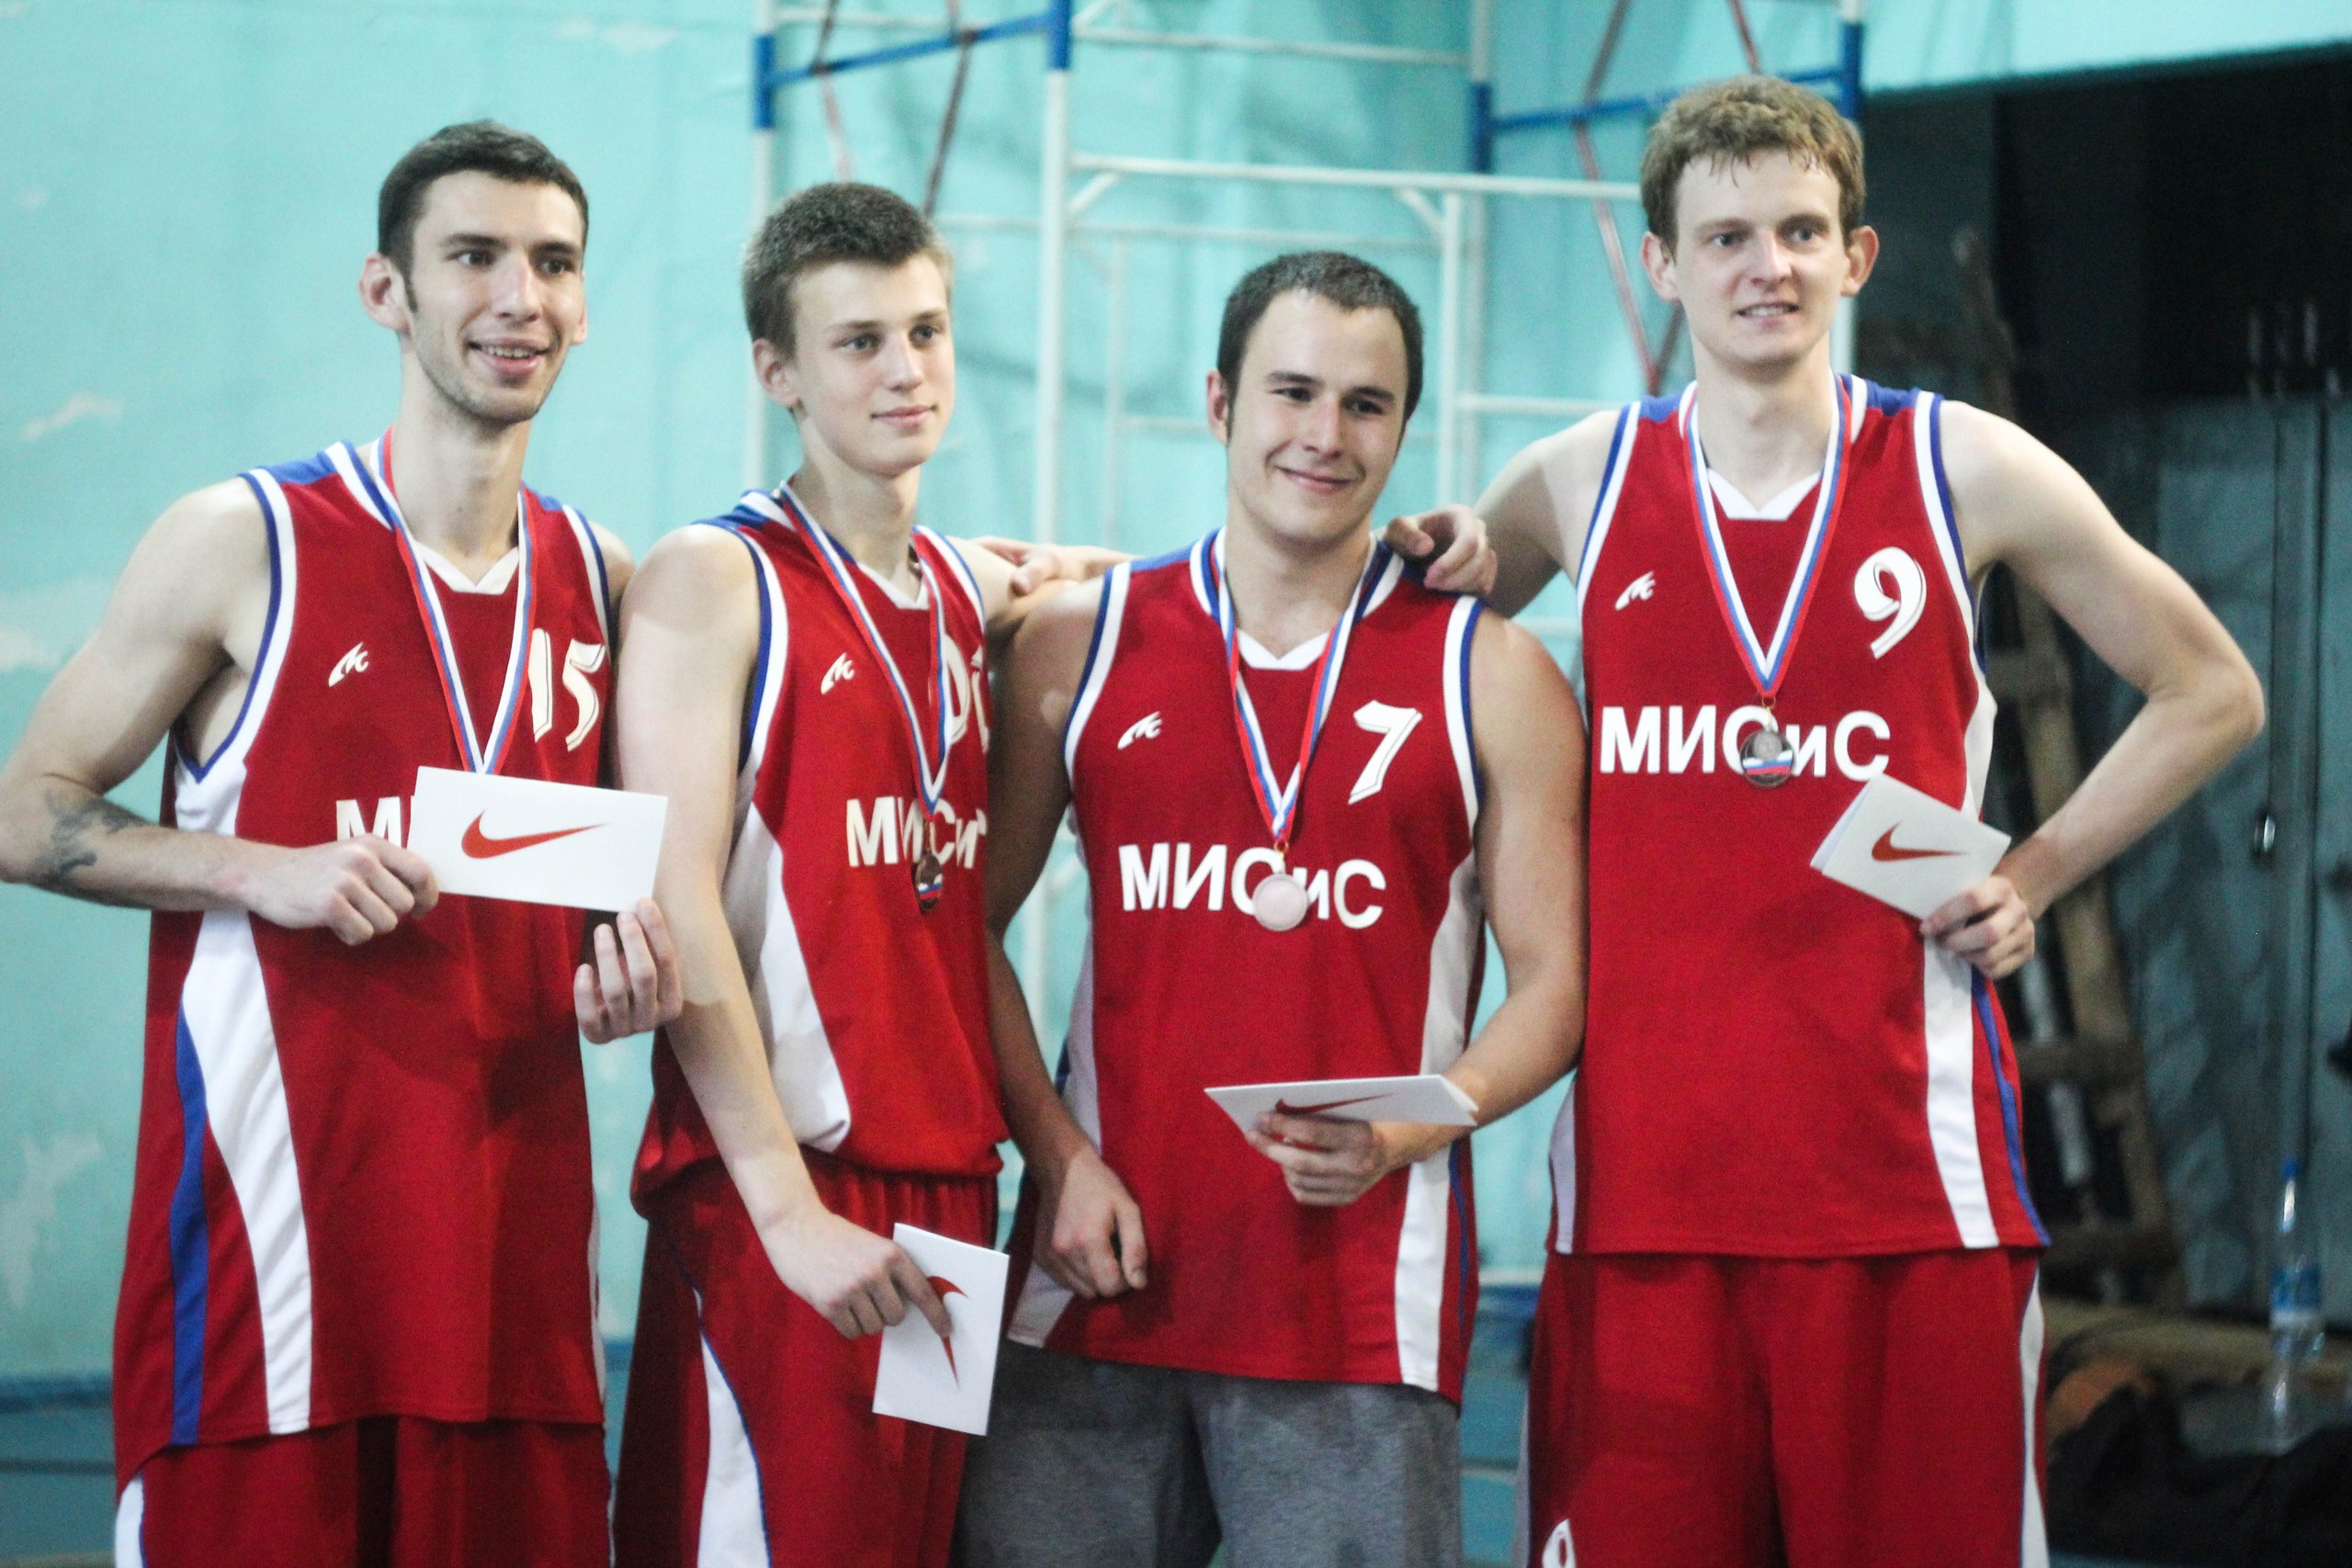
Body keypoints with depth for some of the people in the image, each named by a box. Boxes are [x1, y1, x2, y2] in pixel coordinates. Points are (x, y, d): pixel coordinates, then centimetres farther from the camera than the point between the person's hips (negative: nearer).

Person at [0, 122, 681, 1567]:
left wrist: (623, 974, 4)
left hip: (512, 1203, 4)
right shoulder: (241, 543, -1)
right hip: (276, 1204, -4)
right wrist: (265, 871, -12)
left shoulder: (604, 582, 14)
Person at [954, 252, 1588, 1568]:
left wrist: (1402, 1132, -14)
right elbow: (974, 926, 11)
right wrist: (1055, 1152, -2)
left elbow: (1555, 984, 4)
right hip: (1104, 1276, 2)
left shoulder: (1492, 677, 5)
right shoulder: (1079, 646, 9)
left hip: (1362, 1305, -1)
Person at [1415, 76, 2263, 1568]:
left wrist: (2031, 880, 6)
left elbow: (2212, 694, 15)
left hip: (1908, 1158, -1)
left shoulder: (1966, 472, 4)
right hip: (1642, 1163, 2)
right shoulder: (1579, 484, 9)